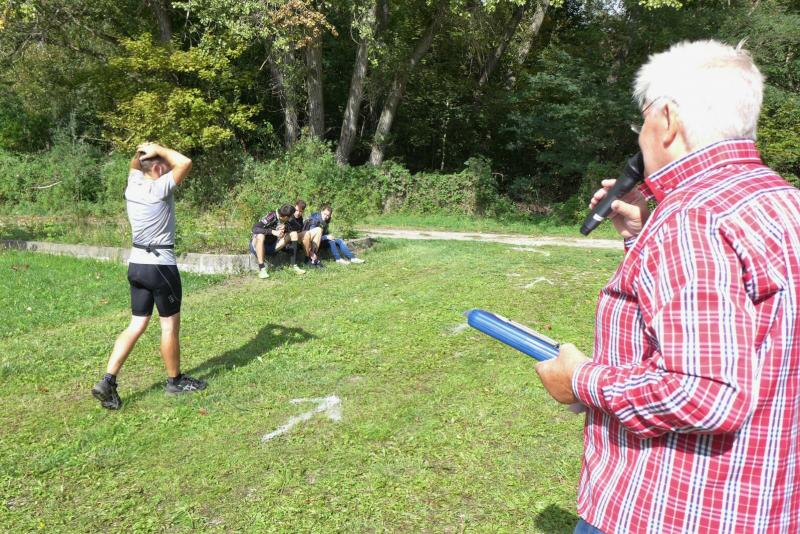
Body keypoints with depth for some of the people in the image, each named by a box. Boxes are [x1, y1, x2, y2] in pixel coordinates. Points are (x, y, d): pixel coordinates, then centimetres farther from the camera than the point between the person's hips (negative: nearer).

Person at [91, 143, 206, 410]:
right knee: (170, 325, 7)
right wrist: (158, 149, -9)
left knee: (137, 324, 11)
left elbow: (134, 163, 26)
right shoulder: (158, 188, -17)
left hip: (136, 264, 8)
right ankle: (175, 380, 21)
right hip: (160, 265, -8)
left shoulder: (132, 185, 5)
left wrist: (142, 151, 7)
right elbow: (185, 163, -20)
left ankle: (107, 381, 5)